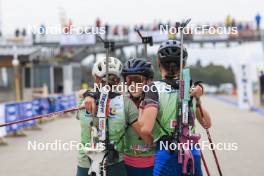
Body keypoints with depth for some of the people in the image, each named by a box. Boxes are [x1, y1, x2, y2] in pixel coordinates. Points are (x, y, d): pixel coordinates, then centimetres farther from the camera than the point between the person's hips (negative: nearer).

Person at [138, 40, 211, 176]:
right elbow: (207, 124, 16)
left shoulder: (155, 88, -9)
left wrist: (141, 109, -1)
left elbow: (146, 129, -20)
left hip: (166, 154, -5)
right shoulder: (191, 89, 6)